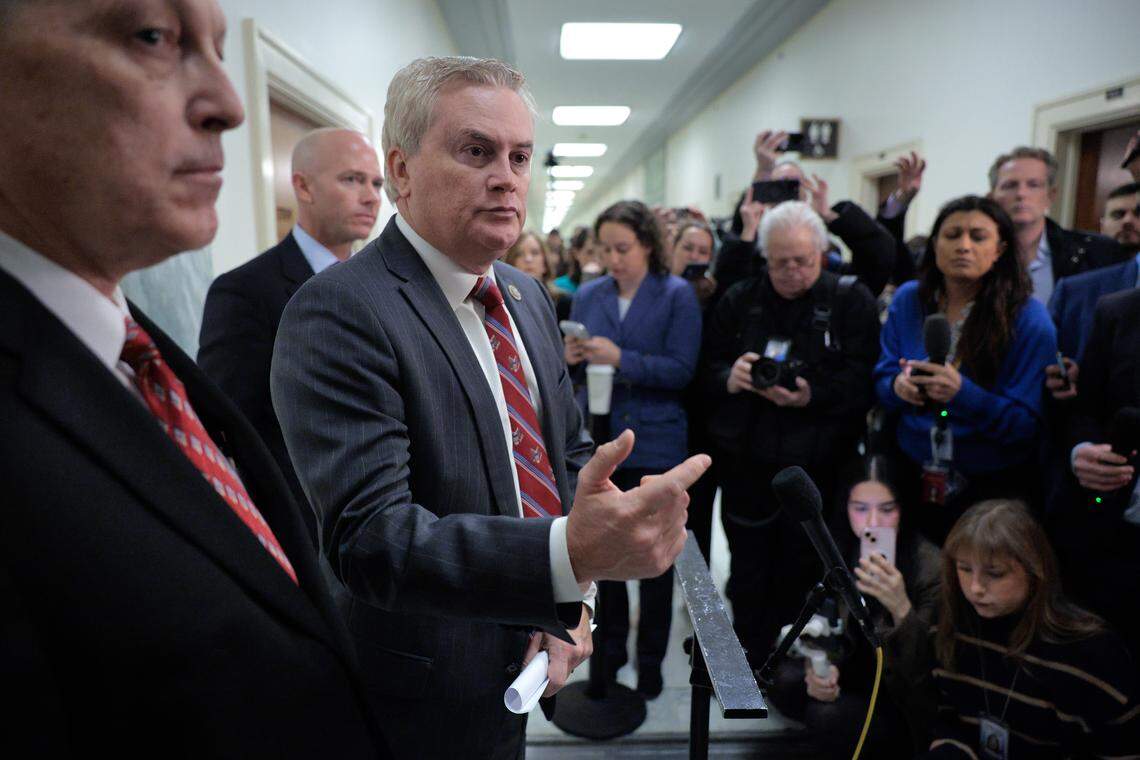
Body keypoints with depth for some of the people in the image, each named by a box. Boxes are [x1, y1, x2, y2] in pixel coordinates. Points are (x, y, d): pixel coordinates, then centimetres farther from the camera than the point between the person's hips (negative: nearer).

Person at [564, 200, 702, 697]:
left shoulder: (677, 295, -5)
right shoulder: (588, 295, 5)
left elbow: (681, 370, -14)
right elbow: (577, 371, 8)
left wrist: (620, 359, -24)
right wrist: (571, 358, -14)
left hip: (654, 442, -3)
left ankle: (651, 658, 28)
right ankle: (611, 646, 35)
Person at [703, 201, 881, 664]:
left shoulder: (851, 301, 1)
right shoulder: (739, 301, 9)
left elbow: (863, 379, -9)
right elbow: (706, 369, 6)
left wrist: (813, 394, -24)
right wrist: (729, 379, -15)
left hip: (816, 467, -2)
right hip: (746, 464, 2)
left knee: (800, 578, 8)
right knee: (747, 576, 12)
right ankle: (749, 662, 30)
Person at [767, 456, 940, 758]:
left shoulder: (932, 568, -24)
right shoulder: (841, 549, -7)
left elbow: (927, 673, -26)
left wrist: (901, 607, -45)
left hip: (907, 699, -5)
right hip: (859, 675, 5)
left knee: (828, 717, -27)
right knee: (784, 681, -19)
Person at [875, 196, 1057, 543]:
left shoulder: (1029, 319, -13)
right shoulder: (908, 300, -2)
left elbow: (1026, 423, -16)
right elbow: (882, 380, 1)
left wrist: (963, 393, -32)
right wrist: (898, 387, -22)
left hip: (993, 488, -3)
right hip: (914, 476, 3)